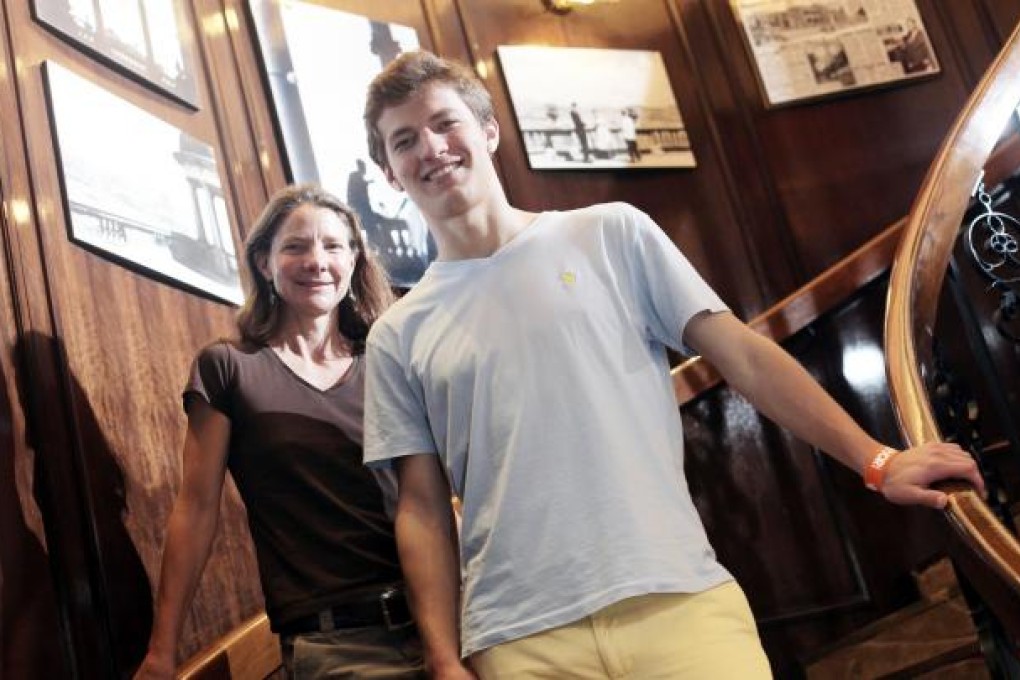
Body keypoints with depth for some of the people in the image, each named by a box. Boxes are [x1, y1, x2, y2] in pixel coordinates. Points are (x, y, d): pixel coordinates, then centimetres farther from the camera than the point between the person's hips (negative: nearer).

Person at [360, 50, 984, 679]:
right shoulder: (398, 337, 10)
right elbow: (423, 507, 8)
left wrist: (875, 459, -3)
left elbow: (742, 354, 4)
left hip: (679, 598, 0)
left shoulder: (610, 234, 7)